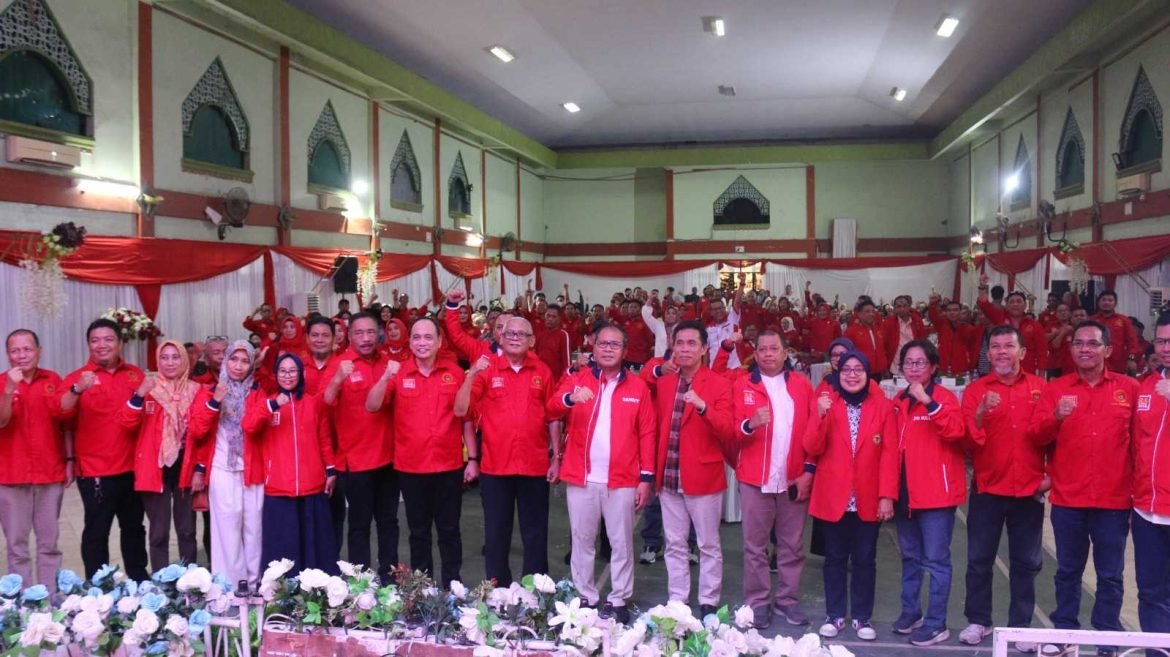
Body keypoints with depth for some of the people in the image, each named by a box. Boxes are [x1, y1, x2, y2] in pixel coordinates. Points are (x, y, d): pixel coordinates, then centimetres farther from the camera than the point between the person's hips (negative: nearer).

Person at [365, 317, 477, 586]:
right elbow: (371, 407, -9)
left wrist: (472, 458, 1)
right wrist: (386, 377, -24)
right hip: (410, 467, 1)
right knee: (418, 531, 13)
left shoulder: (455, 372, -1)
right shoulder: (398, 373, 0)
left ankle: (452, 585, 21)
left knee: (449, 529, 10)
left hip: (449, 465, 0)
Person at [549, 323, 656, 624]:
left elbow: (647, 434, 3)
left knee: (621, 542, 7)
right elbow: (552, 408, -13)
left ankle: (618, 601, 18)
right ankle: (585, 598, 20)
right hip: (581, 477, 1)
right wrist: (570, 398, -35)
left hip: (622, 479, 0)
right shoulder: (577, 378, 4)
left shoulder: (638, 387, 5)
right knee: (582, 540, 9)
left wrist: (646, 477, -2)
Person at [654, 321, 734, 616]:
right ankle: (676, 601, 21)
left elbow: (727, 433, -14)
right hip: (668, 477, 4)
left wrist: (703, 407, -30)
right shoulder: (662, 383, 8)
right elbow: (658, 428, 13)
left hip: (704, 476, -4)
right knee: (675, 545, 12)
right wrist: (655, 471, 6)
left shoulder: (719, 385, -6)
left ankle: (708, 603, 17)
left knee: (708, 545, 6)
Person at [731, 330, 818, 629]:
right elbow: (731, 432, -5)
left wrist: (809, 470, -4)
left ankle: (788, 600, 22)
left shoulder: (801, 385, 6)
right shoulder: (742, 385, 1)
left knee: (792, 545, 10)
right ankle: (758, 602, 15)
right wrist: (749, 424, -26)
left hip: (794, 478, 2)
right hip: (755, 479, -1)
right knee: (755, 546, 5)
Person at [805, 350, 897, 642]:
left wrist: (887, 495, -10)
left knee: (865, 559, 9)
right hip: (833, 497, 0)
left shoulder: (883, 407, 0)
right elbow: (812, 449, -6)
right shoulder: (826, 404, 1)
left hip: (869, 498, 0)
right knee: (835, 558, 9)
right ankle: (834, 615, 19)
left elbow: (890, 454, -3)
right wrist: (821, 416, -21)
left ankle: (862, 617, 20)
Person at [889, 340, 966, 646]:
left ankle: (936, 624, 7)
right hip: (905, 491, 6)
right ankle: (911, 611, 29)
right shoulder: (898, 401, 11)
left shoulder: (944, 397, -8)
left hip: (936, 491, -6)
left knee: (935, 559, -2)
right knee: (910, 556, 16)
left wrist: (927, 400, -31)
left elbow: (955, 431, -26)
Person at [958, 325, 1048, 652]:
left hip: (1029, 489, 1)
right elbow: (967, 439, -9)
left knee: (1026, 562, 7)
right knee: (979, 559, 4)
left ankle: (1021, 625, 17)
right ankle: (978, 621, 16)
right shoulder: (975, 389, 1)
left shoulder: (1040, 387, 4)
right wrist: (980, 413, -26)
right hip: (987, 488, -1)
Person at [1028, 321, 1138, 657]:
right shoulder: (1056, 388, 4)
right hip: (1067, 498, 1)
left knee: (1110, 574, 7)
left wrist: (1137, 484, 2)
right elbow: (1035, 436, -4)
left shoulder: (1129, 388, 3)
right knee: (1068, 570, 10)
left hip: (1114, 499, -1)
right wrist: (1056, 417, -22)